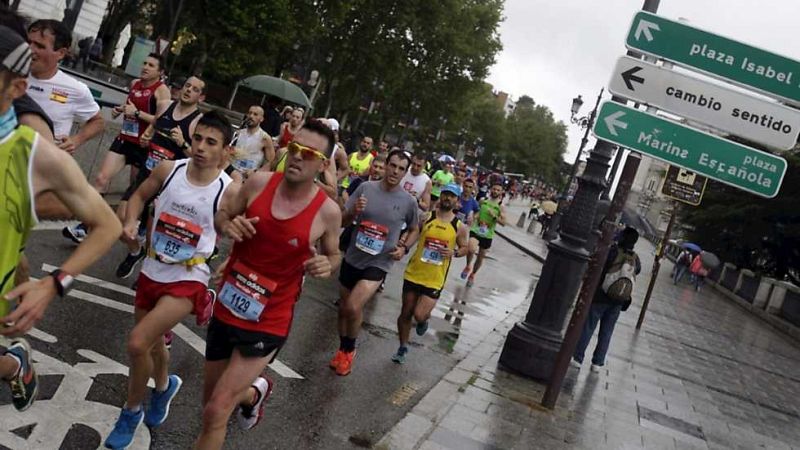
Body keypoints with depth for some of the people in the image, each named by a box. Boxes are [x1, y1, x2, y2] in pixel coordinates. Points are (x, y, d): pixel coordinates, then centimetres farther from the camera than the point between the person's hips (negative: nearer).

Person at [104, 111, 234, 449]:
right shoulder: (168, 170, -8)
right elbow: (139, 196, 10)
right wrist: (130, 221, -8)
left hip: (188, 280, -5)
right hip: (152, 271, 5)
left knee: (138, 343, -17)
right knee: (152, 342, 23)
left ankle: (132, 411, 10)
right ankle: (164, 386, 56)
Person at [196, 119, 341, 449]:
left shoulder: (328, 212, -14)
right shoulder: (259, 182, -9)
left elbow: (333, 254, 4)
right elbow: (221, 215, 7)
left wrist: (327, 265, -19)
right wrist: (228, 225, -17)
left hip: (268, 323, -4)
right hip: (226, 309, 4)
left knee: (216, 412, -9)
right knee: (213, 401, 22)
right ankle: (254, 392, 56)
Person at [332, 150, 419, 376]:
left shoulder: (408, 201, -8)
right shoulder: (365, 188, -7)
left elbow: (414, 230, 11)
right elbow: (342, 221, -3)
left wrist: (404, 247, -6)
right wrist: (353, 212, -23)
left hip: (379, 263, -3)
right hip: (352, 258, 3)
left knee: (353, 307, -18)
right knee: (343, 308, 16)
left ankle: (349, 349, 9)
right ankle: (343, 349, 40)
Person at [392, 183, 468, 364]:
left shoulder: (460, 227, -2)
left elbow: (465, 248, 9)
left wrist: (454, 252, -13)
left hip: (435, 279, -1)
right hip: (413, 273, 2)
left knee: (419, 315, -12)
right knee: (406, 313, 11)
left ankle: (424, 319, 27)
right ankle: (403, 348, 31)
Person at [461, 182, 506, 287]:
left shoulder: (501, 208, -2)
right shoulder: (482, 201, 2)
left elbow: (503, 223, -10)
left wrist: (494, 216, -23)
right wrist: (473, 218, 4)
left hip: (488, 235, 1)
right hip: (475, 230, -1)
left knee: (481, 257, 14)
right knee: (471, 249, -29)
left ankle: (472, 274, 39)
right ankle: (468, 266, 0)